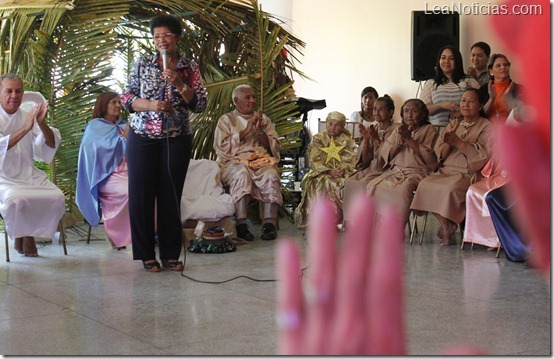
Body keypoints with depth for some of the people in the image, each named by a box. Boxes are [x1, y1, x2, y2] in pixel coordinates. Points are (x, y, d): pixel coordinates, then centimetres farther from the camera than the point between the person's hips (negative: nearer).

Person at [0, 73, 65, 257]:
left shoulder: (28, 117, 10)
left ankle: (30, 234, 3)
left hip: (28, 175, 4)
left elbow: (51, 145, 0)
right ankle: (19, 235, -3)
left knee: (57, 198, -20)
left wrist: (42, 123, -18)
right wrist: (25, 128, -31)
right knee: (15, 199, -35)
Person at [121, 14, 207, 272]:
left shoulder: (190, 68, 5)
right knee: (141, 194, -1)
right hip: (142, 137, 0)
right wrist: (150, 105, -15)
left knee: (171, 195, 2)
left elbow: (200, 105, -1)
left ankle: (170, 254, 11)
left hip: (177, 139, 0)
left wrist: (179, 85, -14)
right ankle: (146, 254, 9)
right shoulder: (143, 64, 5)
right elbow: (126, 98, 3)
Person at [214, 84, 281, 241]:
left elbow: (275, 147, 14)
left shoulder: (263, 119, 23)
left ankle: (269, 223, -38)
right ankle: (241, 225, -40)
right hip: (235, 161, -2)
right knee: (242, 174, -38)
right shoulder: (227, 119, 14)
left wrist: (260, 131, -1)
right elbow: (222, 147, -2)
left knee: (270, 175, -33)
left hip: (262, 159, 2)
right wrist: (246, 131, -5)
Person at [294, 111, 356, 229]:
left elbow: (352, 160, 5)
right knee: (324, 184, -35)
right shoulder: (318, 138, 11)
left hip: (342, 172, 1)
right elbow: (314, 161, 0)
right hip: (322, 172, -1)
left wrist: (344, 168, -18)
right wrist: (329, 171, -16)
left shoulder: (347, 140, 15)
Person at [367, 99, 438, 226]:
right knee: (373, 185, -23)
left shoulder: (429, 130, 7)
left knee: (402, 188, -36)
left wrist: (409, 139, -11)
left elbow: (429, 157, -9)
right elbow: (385, 154, 10)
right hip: (395, 171, 5)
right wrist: (400, 142, -7)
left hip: (417, 171, -5)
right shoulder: (398, 130, 21)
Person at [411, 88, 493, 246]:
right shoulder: (454, 124, 22)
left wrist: (459, 143, -17)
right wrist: (447, 143, -8)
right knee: (425, 184, -24)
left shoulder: (486, 126, 5)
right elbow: (440, 153, 14)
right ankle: (446, 226, -15)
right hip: (447, 170, 5)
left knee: (451, 189, -35)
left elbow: (484, 155, -11)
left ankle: (448, 224, -9)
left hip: (468, 173, -5)